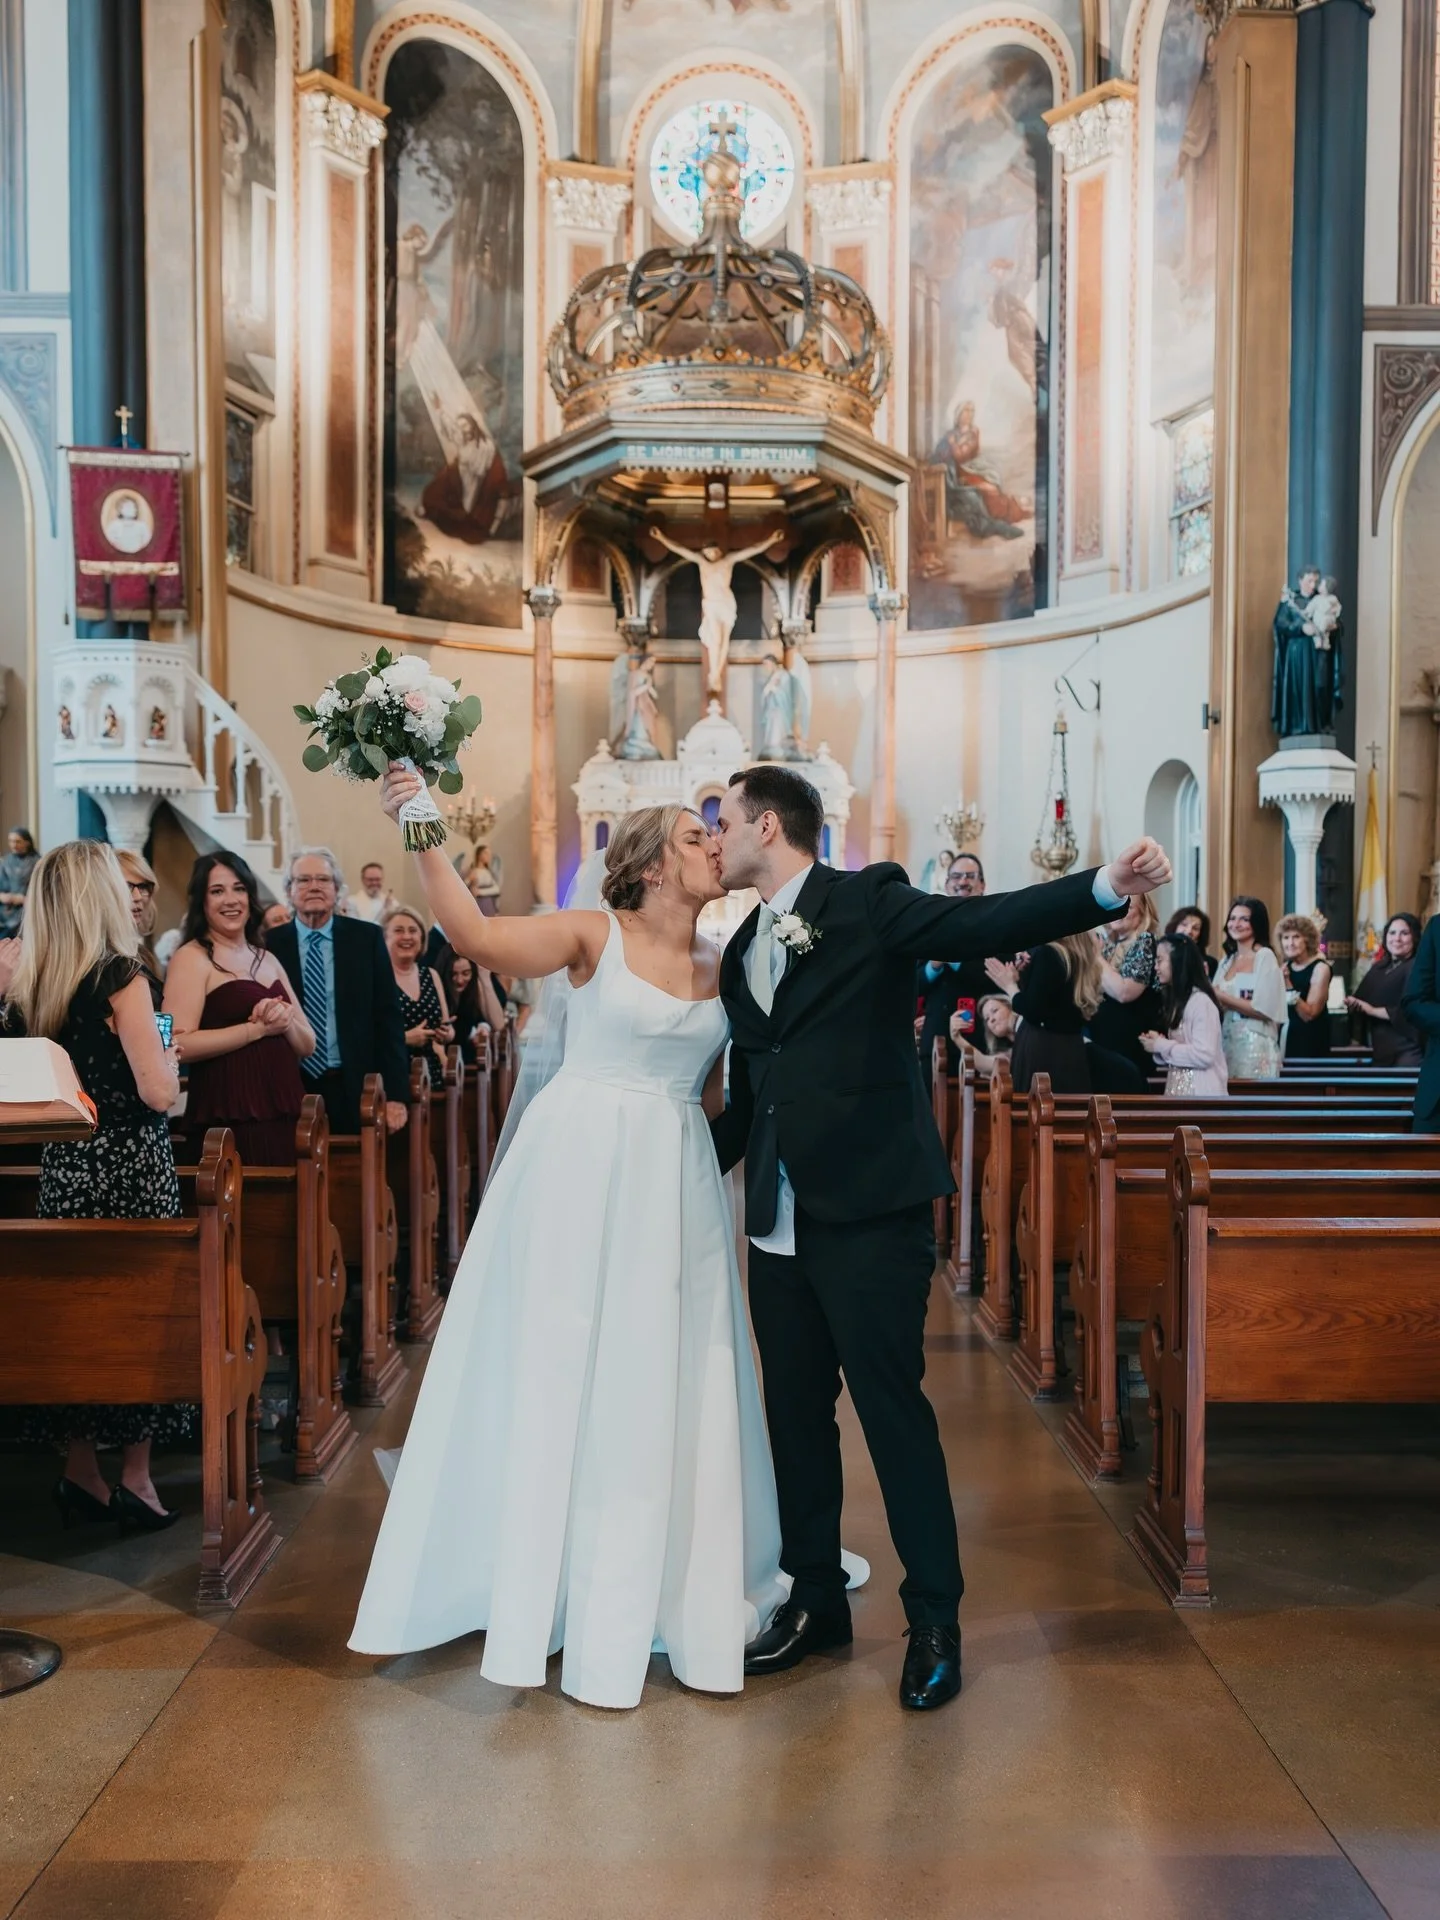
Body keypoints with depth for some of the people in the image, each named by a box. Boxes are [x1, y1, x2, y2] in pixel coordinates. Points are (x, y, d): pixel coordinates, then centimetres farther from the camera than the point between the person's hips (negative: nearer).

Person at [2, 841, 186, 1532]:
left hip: (61, 1164, 6)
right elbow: (158, 1092, -16)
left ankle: (80, 1473, 22)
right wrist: (168, 1053, 3)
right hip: (129, 1165, -6)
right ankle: (135, 1477, 10)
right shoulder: (120, 976, -15)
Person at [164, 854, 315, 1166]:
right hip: (228, 1120, -6)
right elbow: (179, 1044, -17)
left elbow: (307, 1046, 15)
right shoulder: (192, 957, -3)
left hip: (285, 1115, 6)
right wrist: (258, 1028, -15)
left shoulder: (268, 959, 17)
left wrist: (286, 1021, -6)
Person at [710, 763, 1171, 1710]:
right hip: (779, 1219, 7)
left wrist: (1106, 886, -34)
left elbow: (983, 923, -20)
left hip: (871, 1210, -7)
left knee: (894, 1409, 1)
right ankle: (816, 1601, 30)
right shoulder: (742, 951, 15)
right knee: (796, 1416, 14)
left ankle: (936, 1622, 18)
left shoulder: (869, 902, -5)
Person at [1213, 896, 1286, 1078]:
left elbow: (1263, 1009, -13)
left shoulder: (1265, 957, -5)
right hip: (1228, 1043, 6)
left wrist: (1221, 997, -10)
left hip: (1255, 1045, -6)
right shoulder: (1227, 960, 14)